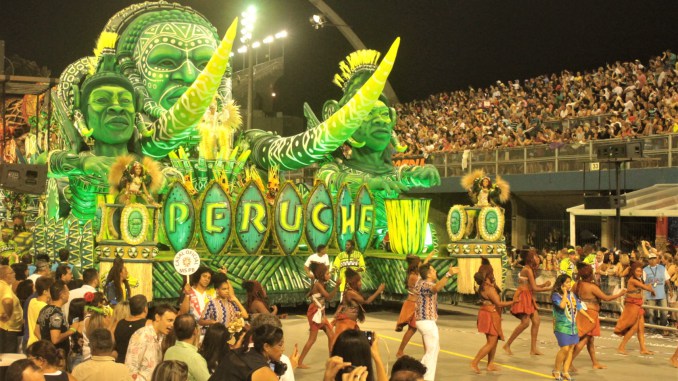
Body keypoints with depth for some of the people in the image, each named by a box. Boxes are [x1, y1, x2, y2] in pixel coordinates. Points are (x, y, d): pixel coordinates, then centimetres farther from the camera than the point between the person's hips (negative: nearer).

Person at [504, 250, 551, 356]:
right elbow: (534, 288, -17)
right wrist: (549, 288, -9)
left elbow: (532, 286, 12)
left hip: (528, 297, 10)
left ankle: (533, 349, 8)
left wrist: (544, 284, 0)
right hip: (523, 296, -10)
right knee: (525, 322, -13)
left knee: (536, 320, 3)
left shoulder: (530, 269, 15)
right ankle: (507, 345, -4)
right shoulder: (528, 270, -15)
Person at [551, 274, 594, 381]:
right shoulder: (556, 295, -12)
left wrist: (589, 317, 20)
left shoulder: (572, 295, 9)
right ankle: (556, 370, 5)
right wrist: (565, 293, -19)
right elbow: (562, 305, -30)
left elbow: (579, 308, 18)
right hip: (562, 325, -7)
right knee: (565, 348, -13)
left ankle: (565, 371, 15)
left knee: (571, 348, 6)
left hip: (572, 325, 7)